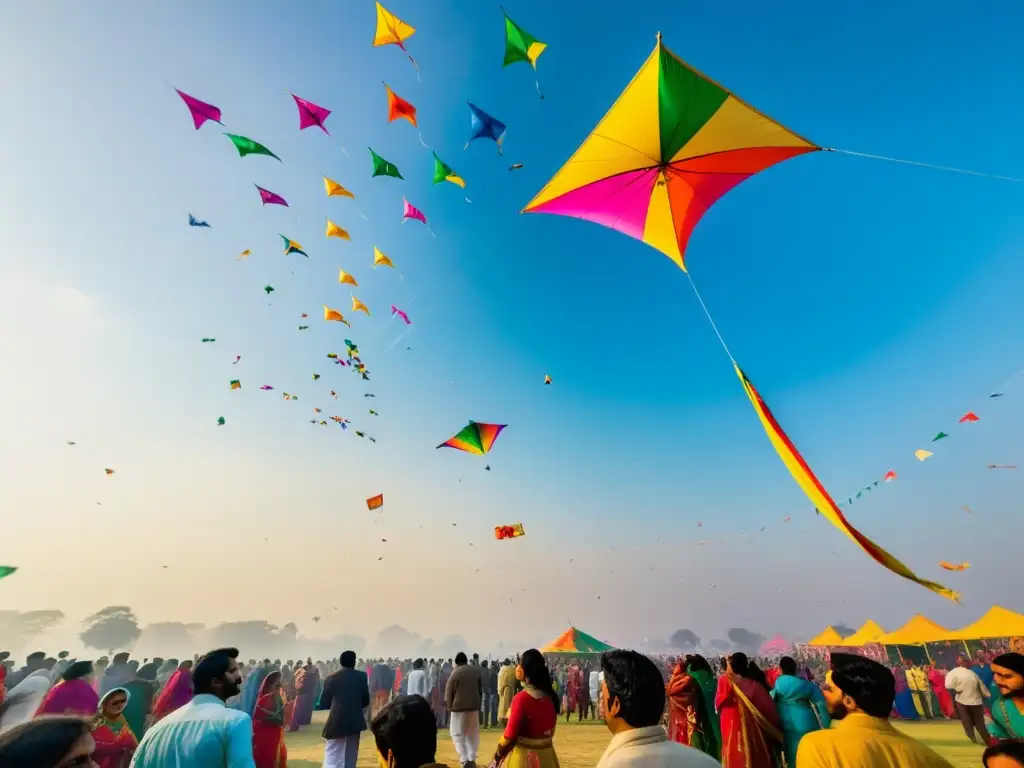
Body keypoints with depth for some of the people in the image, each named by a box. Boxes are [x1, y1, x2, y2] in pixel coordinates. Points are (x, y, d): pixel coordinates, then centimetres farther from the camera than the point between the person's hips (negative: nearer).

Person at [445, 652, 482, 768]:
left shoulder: (455, 673, -11)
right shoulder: (476, 670, 0)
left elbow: (448, 693, -3)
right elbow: (480, 688, 9)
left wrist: (449, 706, 13)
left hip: (459, 707, -4)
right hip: (474, 706, 4)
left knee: (457, 733, 8)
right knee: (472, 733, 18)